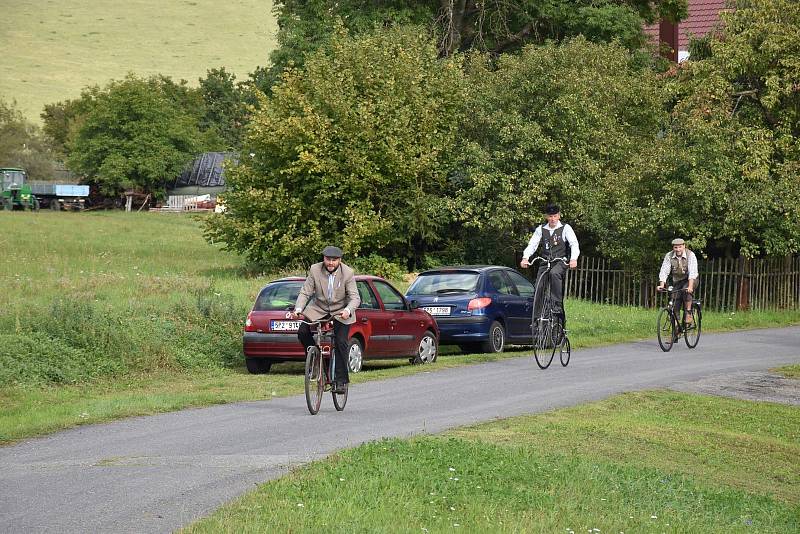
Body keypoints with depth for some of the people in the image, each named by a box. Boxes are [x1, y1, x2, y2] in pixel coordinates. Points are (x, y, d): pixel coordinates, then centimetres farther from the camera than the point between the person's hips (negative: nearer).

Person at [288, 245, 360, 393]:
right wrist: (298, 309, -29)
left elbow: (355, 297, -20)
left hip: (341, 311, -2)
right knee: (302, 332, -18)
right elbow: (305, 292, -12)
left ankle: (340, 380, -6)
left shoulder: (348, 273, -17)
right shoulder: (315, 270, -13)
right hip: (318, 308, 2)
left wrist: (348, 310, -42)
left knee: (341, 343, -15)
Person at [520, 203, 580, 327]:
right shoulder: (541, 229, 8)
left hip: (561, 262, -4)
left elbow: (574, 244, -11)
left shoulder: (565, 228, 0)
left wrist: (573, 259, -31)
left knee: (554, 273, -36)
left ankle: (557, 306, -33)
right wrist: (525, 258, -20)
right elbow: (532, 245, 0)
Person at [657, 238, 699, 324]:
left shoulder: (690, 255, -21)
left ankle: (688, 314, -22)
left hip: (691, 280, -4)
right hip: (677, 282, 4)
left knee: (686, 290, -33)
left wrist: (690, 286, -44)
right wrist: (662, 285, -32)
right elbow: (664, 271, -16)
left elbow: (692, 272, -32)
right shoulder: (669, 256, -11)